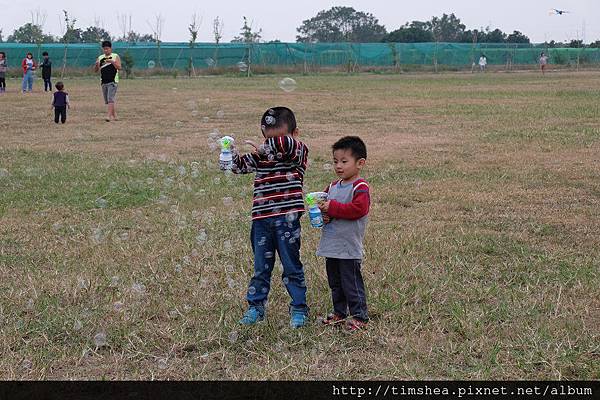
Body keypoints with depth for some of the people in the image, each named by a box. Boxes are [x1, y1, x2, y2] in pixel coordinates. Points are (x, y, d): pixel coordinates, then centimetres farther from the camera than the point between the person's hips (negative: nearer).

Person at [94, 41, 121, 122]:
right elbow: (95, 70, 11)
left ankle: (109, 116, -20)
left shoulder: (115, 56, 0)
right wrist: (96, 64, -10)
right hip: (104, 82, 6)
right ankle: (114, 116, 18)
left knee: (110, 99, -15)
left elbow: (119, 67, -9)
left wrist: (112, 62, -23)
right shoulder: (100, 58, 12)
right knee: (107, 101, 8)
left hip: (113, 82, -6)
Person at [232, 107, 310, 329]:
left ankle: (299, 309, 14)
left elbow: (286, 144, -26)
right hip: (261, 219, 4)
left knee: (292, 266, 4)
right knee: (261, 267, 13)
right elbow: (240, 166, 12)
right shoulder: (260, 155, 10)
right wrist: (231, 152, -7)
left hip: (287, 219, -4)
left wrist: (264, 147, -16)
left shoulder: (299, 151, -5)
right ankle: (255, 307, 21)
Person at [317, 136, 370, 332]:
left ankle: (359, 316, 7)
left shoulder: (360, 187, -13)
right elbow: (322, 204, 22)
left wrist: (332, 208, -23)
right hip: (331, 246, 8)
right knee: (335, 282, 17)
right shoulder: (333, 187, 13)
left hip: (349, 247, -8)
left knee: (351, 283, -3)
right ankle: (339, 312, 30)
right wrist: (322, 214, -1)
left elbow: (358, 209, -26)